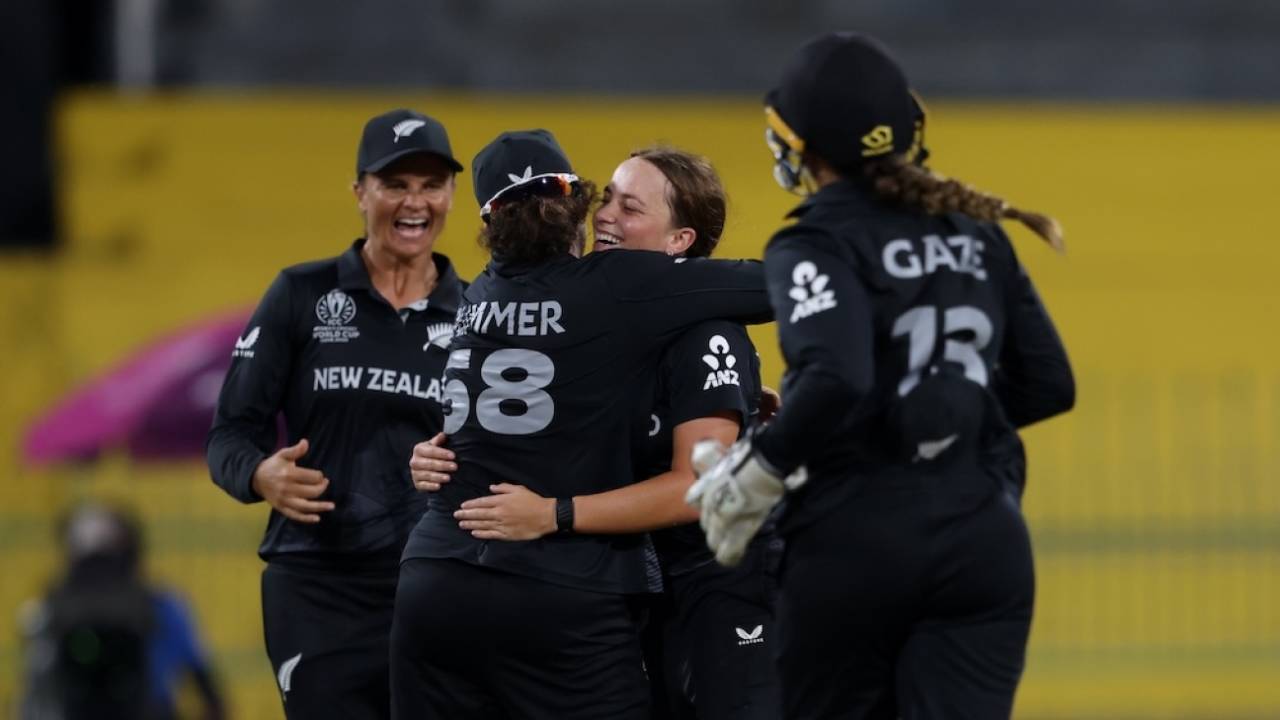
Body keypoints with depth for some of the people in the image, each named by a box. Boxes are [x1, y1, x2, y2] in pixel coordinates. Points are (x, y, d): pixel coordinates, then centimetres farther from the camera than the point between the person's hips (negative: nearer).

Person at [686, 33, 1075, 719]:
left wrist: (755, 472, -12)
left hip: (857, 541, -4)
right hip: (986, 544, 4)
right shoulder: (976, 234, 11)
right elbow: (1048, 385, 14)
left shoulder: (818, 246, -7)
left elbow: (835, 381, -24)